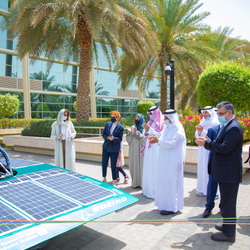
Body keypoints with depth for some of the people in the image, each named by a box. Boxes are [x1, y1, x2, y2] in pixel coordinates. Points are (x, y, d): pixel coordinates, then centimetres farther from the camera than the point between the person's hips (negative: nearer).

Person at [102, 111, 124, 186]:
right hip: (106, 146, 4)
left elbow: (120, 139, -8)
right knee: (104, 163, 9)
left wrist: (113, 138, -26)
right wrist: (107, 137, -14)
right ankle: (104, 178, 29)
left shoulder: (120, 127, -6)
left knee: (113, 165, 1)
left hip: (114, 148, -4)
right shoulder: (107, 124, 6)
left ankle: (114, 180, 18)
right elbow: (103, 134, 6)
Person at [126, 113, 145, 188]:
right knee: (133, 165, 5)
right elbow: (128, 139, 9)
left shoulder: (144, 128, -1)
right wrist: (130, 132, -9)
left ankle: (142, 183, 4)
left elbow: (144, 138, -13)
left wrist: (136, 132, -20)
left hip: (140, 150, -5)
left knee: (140, 165, -4)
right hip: (133, 150, 5)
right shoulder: (132, 127, 13)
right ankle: (135, 182, 15)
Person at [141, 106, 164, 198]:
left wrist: (150, 129, -18)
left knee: (155, 169, -7)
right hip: (148, 149, 7)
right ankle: (148, 189, 18)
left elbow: (160, 135, -15)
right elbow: (144, 136, 17)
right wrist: (145, 130, -4)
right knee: (148, 169, 8)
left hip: (156, 149, -7)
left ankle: (155, 191, 1)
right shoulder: (150, 123, 15)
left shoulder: (161, 123, -5)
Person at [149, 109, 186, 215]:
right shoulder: (167, 128, 11)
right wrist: (156, 139, -5)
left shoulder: (178, 129, -13)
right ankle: (166, 203, 25)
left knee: (171, 182, -2)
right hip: (165, 160, 8)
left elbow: (172, 143, -22)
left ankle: (172, 207, 9)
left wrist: (158, 140, -28)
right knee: (165, 181, 13)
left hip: (173, 161, -8)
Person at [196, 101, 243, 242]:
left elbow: (225, 148, -26)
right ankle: (227, 226, 37)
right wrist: (209, 142, -4)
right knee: (227, 201, 21)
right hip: (225, 171, 10)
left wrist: (207, 143, -19)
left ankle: (229, 233, 16)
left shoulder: (234, 128, -19)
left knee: (228, 202, 2)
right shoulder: (227, 126, 12)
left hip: (229, 172, -10)